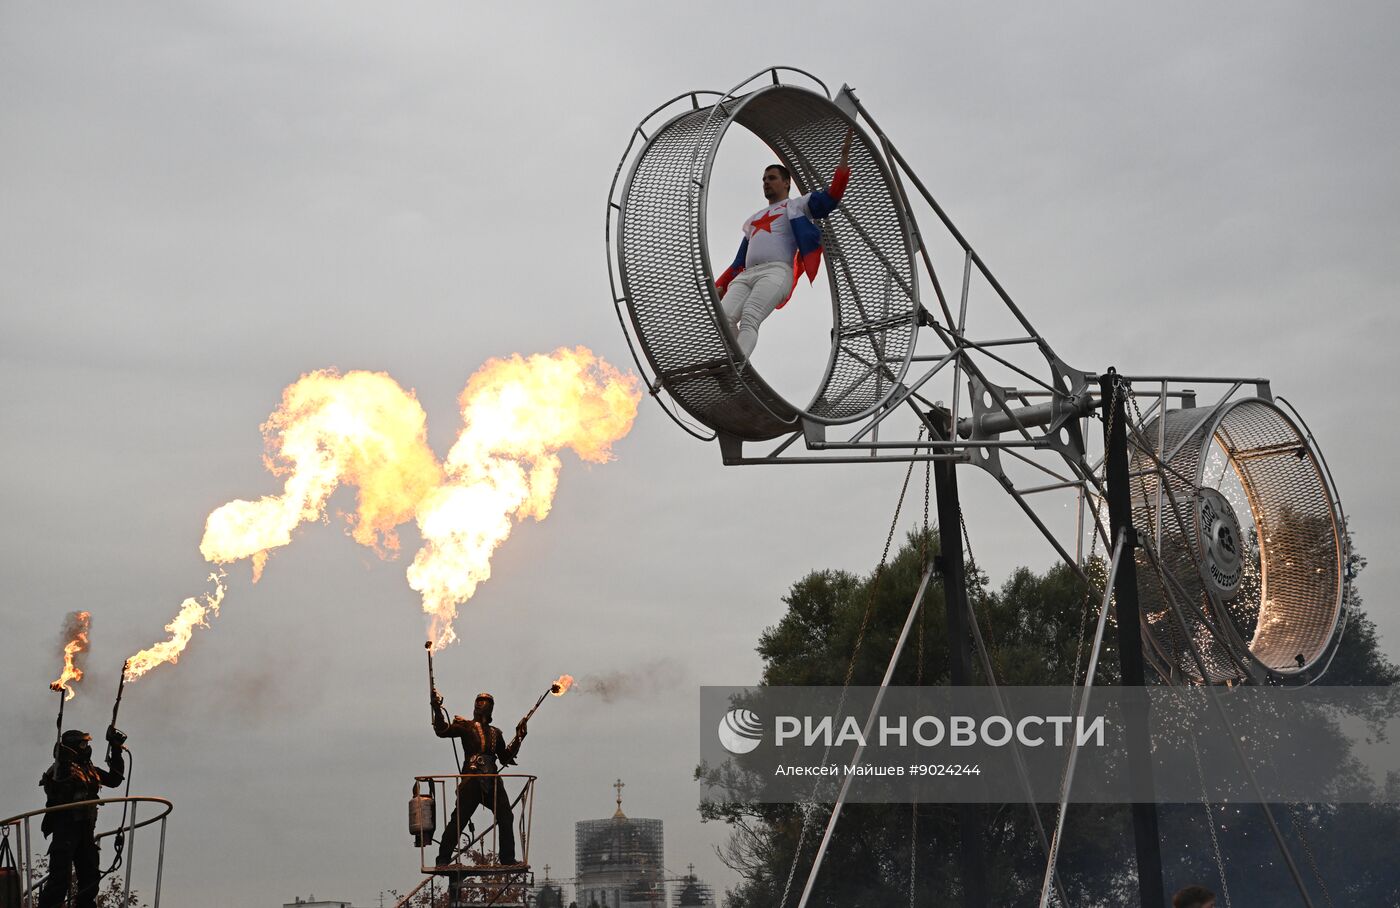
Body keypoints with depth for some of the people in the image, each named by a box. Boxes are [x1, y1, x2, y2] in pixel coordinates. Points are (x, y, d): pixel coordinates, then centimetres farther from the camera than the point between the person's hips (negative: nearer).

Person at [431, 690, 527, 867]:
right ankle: (443, 858, -5)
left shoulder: (495, 732, 23)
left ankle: (508, 858, 11)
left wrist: (518, 738, 14)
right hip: (471, 778, -5)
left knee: (506, 817, 2)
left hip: (492, 779, 5)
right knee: (459, 818, -11)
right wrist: (438, 709, -19)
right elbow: (443, 730, -7)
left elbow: (505, 757, 23)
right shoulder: (465, 726, 9)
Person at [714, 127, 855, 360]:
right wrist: (720, 285, 18)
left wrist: (844, 157, -2)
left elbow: (831, 197, 4)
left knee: (749, 318, -31)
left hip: (776, 272, -6)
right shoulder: (752, 220, 37)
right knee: (724, 317, -23)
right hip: (745, 275, 6)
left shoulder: (797, 205, 20)